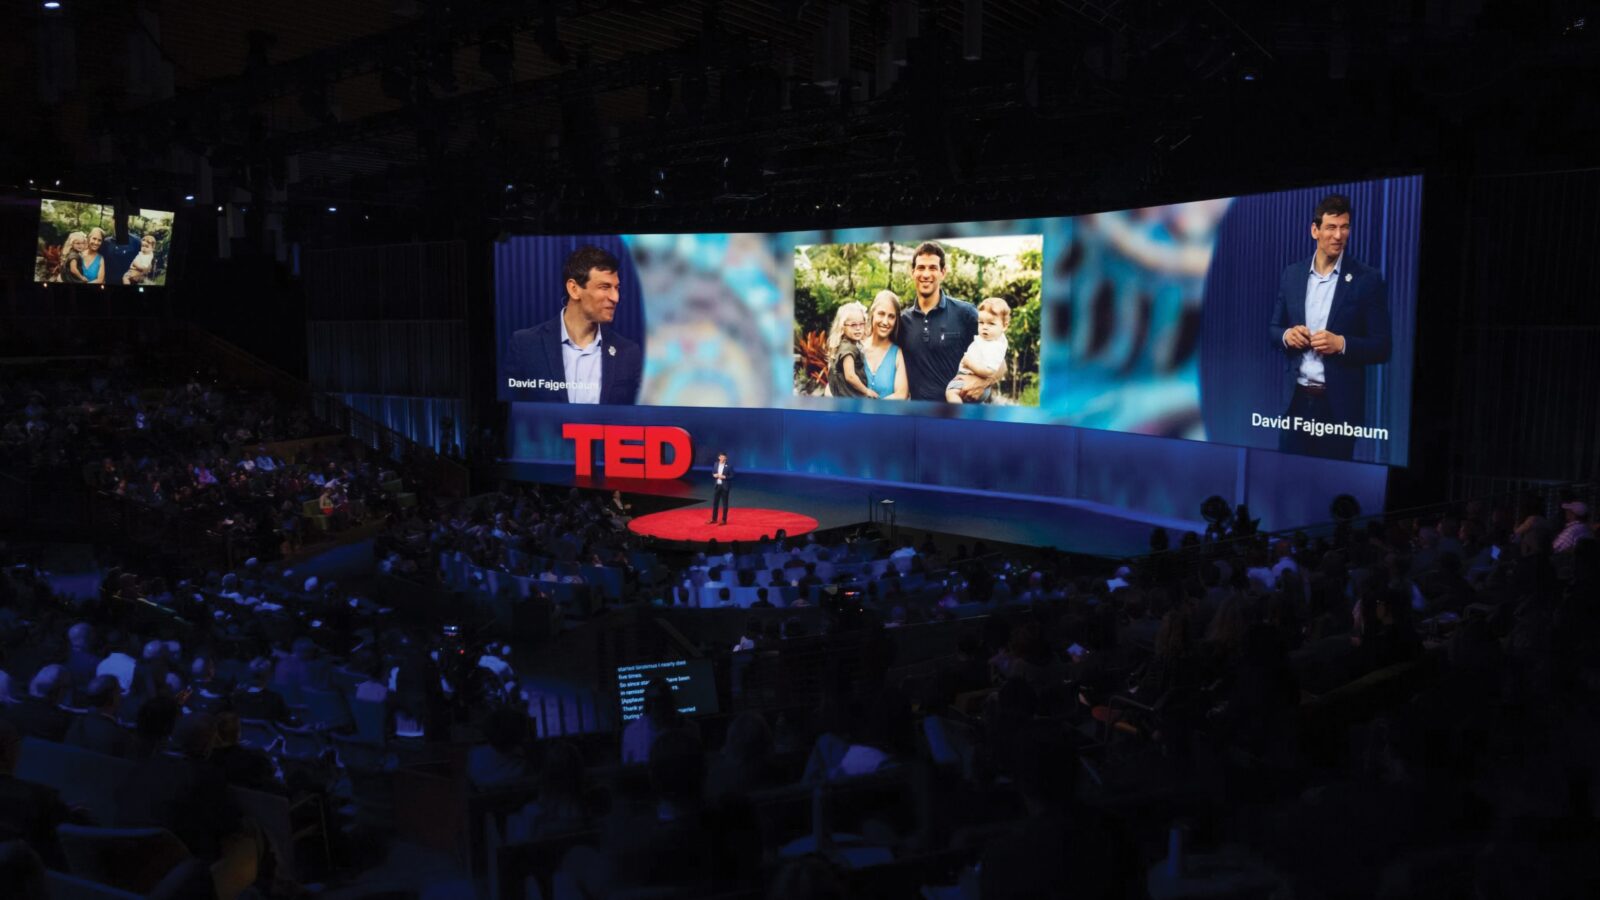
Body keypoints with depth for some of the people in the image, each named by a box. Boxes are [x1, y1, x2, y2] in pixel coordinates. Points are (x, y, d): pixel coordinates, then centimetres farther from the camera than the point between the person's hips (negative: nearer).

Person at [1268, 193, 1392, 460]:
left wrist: (1341, 343, -20)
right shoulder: (1292, 274, 6)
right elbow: (1274, 328, 13)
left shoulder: (1367, 279, -4)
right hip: (1296, 400, 3)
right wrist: (1287, 335, -9)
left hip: (1339, 405, -3)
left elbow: (1382, 347, -4)